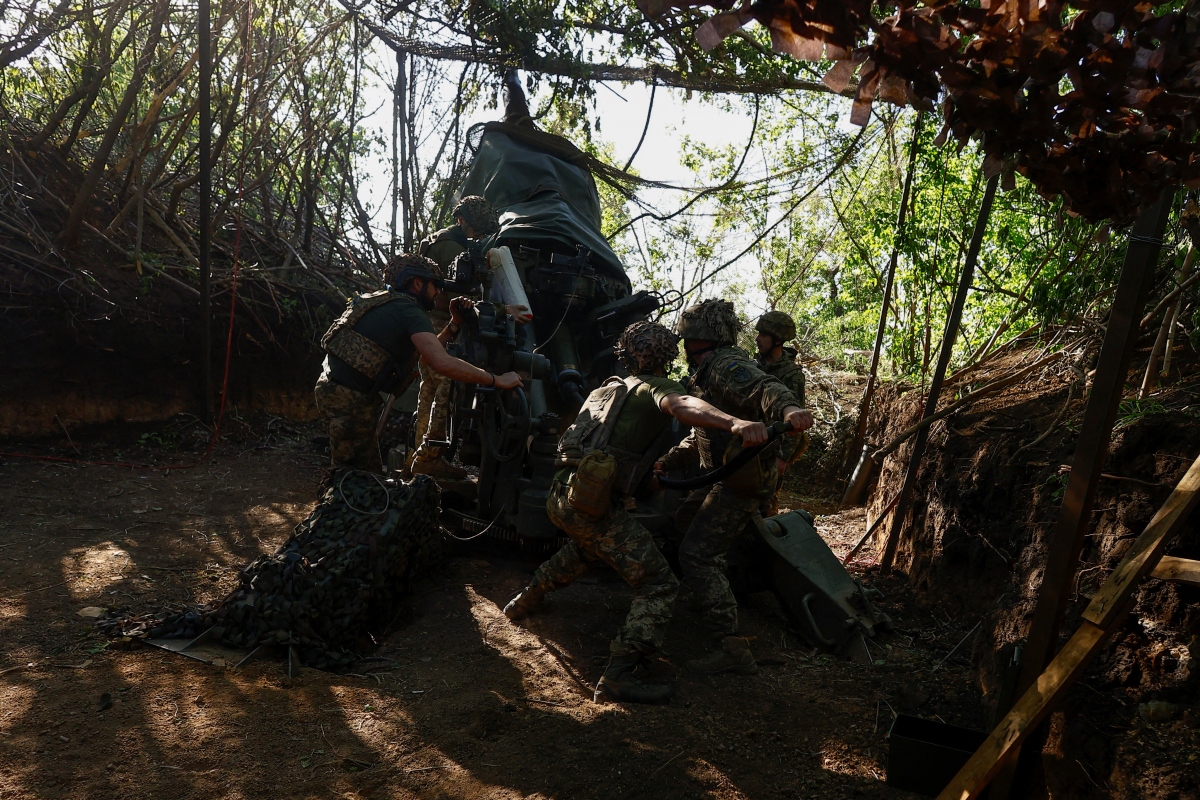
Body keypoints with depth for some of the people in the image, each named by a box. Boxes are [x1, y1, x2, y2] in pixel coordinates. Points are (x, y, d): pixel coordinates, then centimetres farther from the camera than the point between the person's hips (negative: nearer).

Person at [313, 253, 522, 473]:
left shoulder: (389, 304, 19)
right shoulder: (410, 310, -11)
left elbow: (428, 354, 21)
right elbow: (442, 362, -26)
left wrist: (455, 323, 16)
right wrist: (496, 380, -21)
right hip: (350, 398, -10)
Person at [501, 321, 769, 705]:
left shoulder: (604, 389, 24)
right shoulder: (654, 386, 0)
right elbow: (680, 405, -24)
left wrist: (649, 471, 46)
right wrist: (735, 423, -41)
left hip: (559, 495, 9)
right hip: (595, 501, -8)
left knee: (587, 546, 40)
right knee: (658, 584, -4)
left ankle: (526, 599, 48)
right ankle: (618, 676, -14)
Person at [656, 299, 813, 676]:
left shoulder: (726, 366, -18)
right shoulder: (705, 373, 18)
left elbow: (763, 387, -40)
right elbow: (699, 436, 29)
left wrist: (789, 408, -61)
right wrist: (667, 461, 23)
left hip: (744, 480, -11)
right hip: (725, 475, 11)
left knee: (696, 554, -15)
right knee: (682, 523, 29)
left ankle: (733, 648, -17)